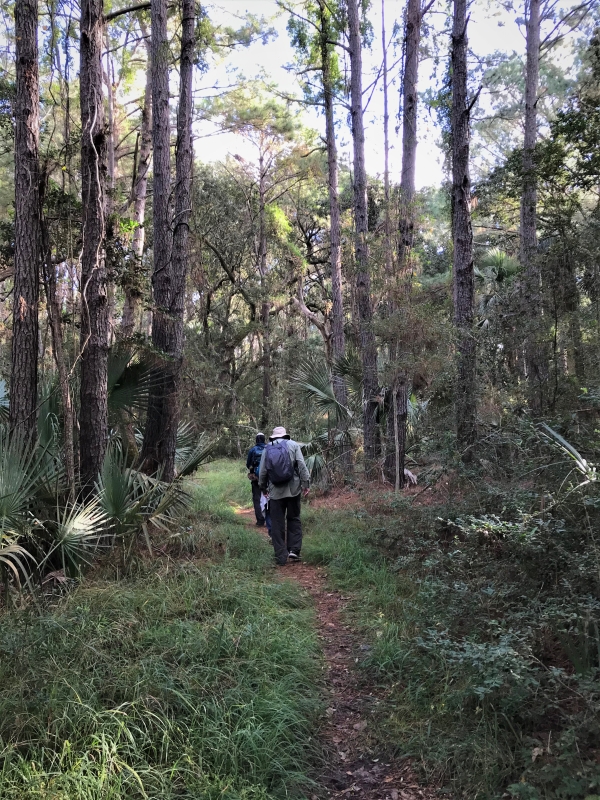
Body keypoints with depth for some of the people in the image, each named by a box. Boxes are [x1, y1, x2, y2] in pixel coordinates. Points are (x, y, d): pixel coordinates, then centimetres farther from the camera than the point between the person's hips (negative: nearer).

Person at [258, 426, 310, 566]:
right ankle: (294, 550, 2)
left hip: (275, 491, 1)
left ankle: (281, 557, 6)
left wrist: (263, 487, 21)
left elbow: (262, 470, 9)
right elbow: (301, 465, -4)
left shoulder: (267, 448, 9)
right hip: (293, 489, 0)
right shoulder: (293, 445, 5)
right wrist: (306, 483, -1)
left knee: (277, 524, 5)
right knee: (294, 519, 13)